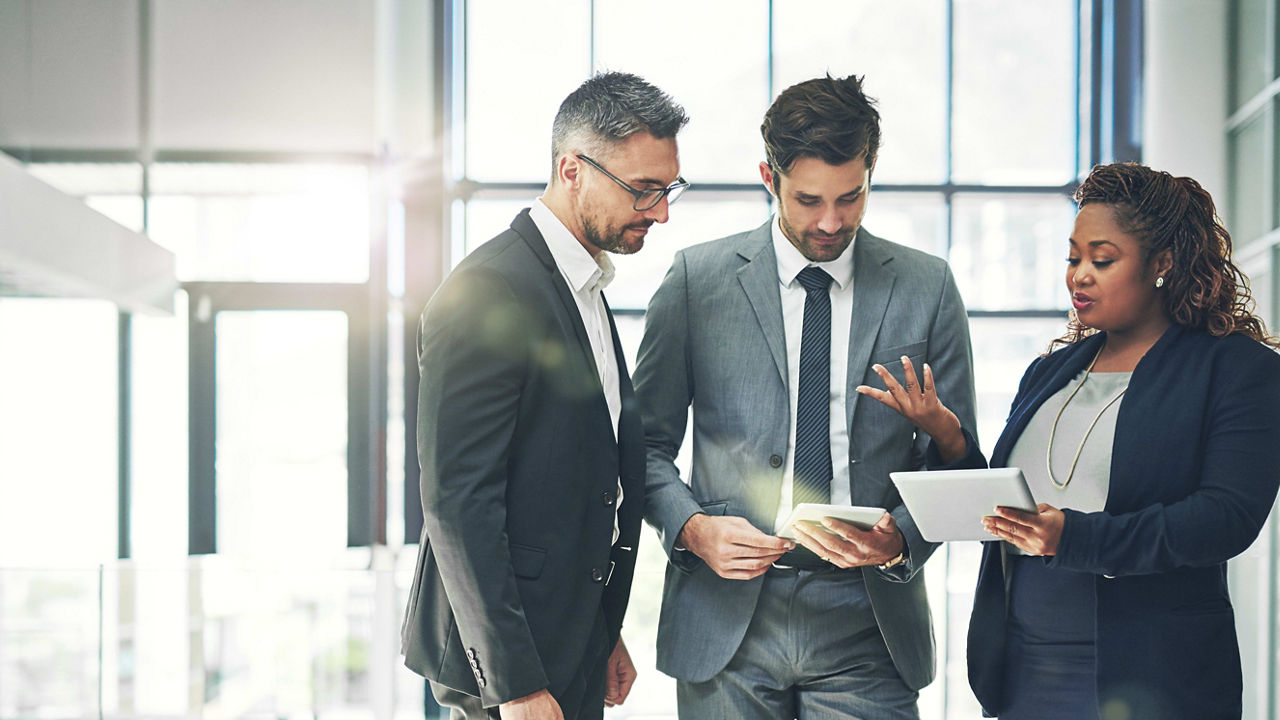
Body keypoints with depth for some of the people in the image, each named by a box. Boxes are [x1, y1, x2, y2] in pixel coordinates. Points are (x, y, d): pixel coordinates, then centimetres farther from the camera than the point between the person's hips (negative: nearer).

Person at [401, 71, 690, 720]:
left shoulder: (583, 287, 13)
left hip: (572, 650, 9)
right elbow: (456, 501, -21)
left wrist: (605, 636, 16)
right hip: (506, 663, -9)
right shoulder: (487, 294, -17)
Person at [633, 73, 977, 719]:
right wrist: (693, 527, -12)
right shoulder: (696, 278, 2)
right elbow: (647, 442, 5)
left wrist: (900, 537, -12)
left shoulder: (926, 289, 5)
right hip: (725, 624, 0)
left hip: (866, 624, 1)